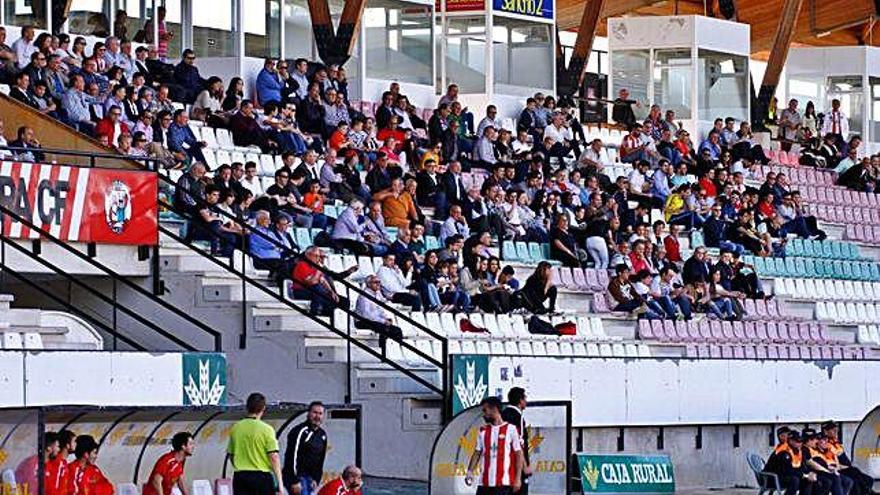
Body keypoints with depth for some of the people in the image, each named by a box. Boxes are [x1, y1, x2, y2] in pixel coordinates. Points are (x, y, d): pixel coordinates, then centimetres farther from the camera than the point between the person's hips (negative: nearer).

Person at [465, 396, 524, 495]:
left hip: (504, 483, -5)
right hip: (484, 483, 5)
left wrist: (518, 478, -9)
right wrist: (470, 471, -1)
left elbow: (519, 455, -3)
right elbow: (477, 453, 14)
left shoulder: (511, 429, -2)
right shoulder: (483, 431, 13)